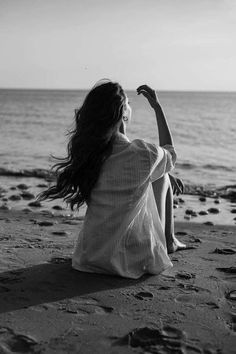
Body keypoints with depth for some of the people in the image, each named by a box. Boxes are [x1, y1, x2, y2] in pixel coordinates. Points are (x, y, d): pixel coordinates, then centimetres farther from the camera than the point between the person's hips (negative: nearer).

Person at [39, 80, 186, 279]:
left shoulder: (86, 150, -6)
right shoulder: (143, 154, -23)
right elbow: (170, 154, 4)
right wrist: (157, 107, 9)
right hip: (132, 259, -5)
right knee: (163, 177, 14)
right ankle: (168, 242, 32)